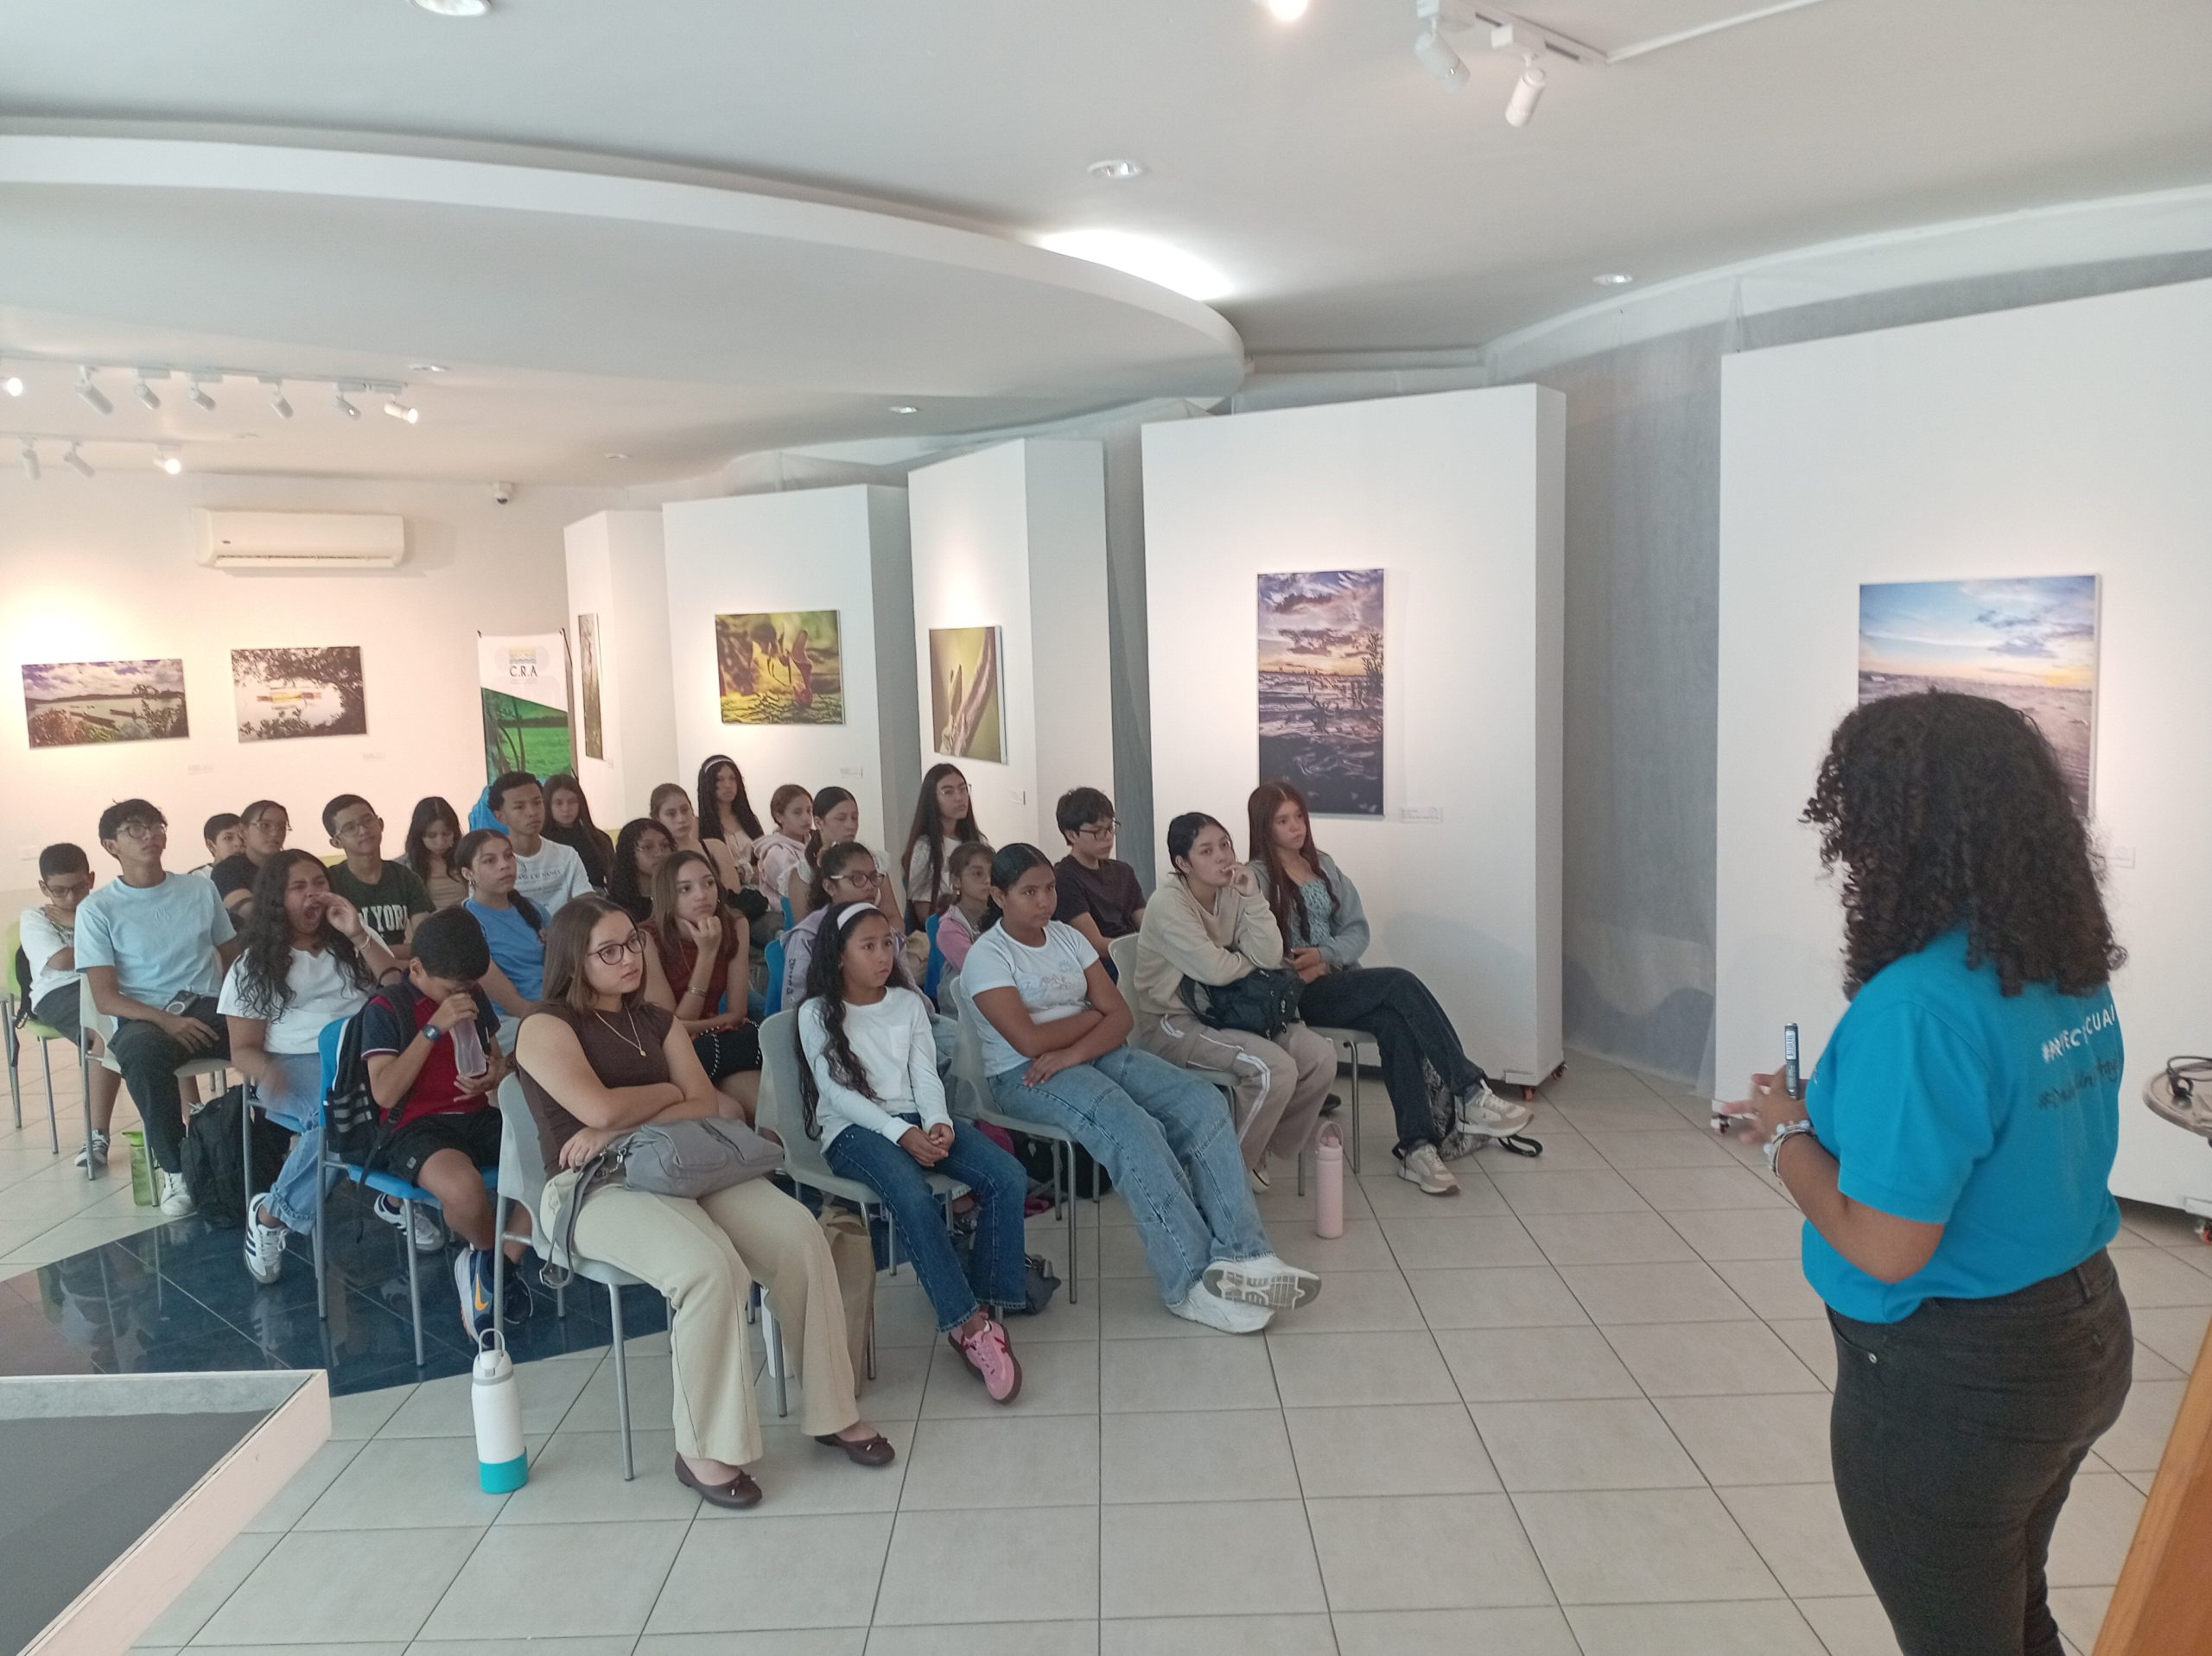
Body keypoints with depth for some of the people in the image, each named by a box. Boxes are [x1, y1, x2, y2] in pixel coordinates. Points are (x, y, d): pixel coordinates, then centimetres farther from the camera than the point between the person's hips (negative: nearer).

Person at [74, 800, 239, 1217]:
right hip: (143, 1018, -2)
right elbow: (105, 998, -4)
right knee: (144, 1054, -40)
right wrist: (166, 1020, -21)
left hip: (210, 1008, 3)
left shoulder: (201, 890, 10)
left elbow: (232, 958, 15)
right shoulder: (96, 909, 1)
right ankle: (174, 1167, -22)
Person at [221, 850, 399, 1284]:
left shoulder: (353, 939, 19)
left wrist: (359, 936, -3)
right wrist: (265, 1071, -18)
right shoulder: (254, 965, 11)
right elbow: (243, 1048, 7)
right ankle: (269, 1212, -15)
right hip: (296, 1064, -2)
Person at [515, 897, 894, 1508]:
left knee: (799, 1235, -19)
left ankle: (831, 1411, -5)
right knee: (710, 1268, -34)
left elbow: (707, 1106, 6)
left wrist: (620, 1129, -10)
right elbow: (600, 1108, -16)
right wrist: (670, 1092, 3)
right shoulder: (546, 1026, -1)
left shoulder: (657, 1020, 18)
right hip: (595, 1189, -6)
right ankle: (703, 1450, -17)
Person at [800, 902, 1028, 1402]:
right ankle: (967, 1324, -30)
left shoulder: (909, 1003, 17)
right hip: (852, 1130, -5)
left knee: (1009, 1178, -21)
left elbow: (925, 1076, 8)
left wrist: (938, 1124, -14)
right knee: (912, 1195, -37)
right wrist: (900, 1133, -19)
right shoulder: (818, 1013, 5)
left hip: (915, 1120, 5)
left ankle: (986, 1308, -16)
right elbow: (837, 1091, -6)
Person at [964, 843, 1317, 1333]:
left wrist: (1073, 1051, -14)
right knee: (1131, 1126, -34)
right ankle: (1192, 1283, -28)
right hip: (1024, 1077, -6)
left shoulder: (1067, 937, 13)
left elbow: (1120, 1016, 5)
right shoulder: (986, 956, -5)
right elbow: (1029, 1040, -17)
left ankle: (1240, 1255, -24)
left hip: (1099, 1053, 7)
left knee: (1203, 1102, -17)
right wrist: (1093, 1015, -2)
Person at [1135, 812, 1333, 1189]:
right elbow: (1215, 970, -24)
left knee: (1320, 1055, -8)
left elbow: (1270, 958, -9)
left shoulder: (1232, 892, 2)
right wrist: (1254, 958, -5)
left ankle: (1269, 1145, 12)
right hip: (1173, 1022, -7)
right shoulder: (1169, 903, -18)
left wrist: (1252, 897, -19)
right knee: (1274, 1068, -27)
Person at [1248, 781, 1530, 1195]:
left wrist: (1325, 954, -6)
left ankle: (1416, 1146, -28)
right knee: (1399, 982, -27)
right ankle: (1469, 1092, -25)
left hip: (1340, 981, 6)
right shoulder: (1256, 878, -4)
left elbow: (1358, 930, 11)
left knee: (1396, 1025, -27)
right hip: (1298, 996, -5)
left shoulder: (1324, 865, 16)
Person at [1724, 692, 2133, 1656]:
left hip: (1953, 1383, -8)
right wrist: (1847, 1107, 7)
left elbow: (1886, 1248, -27)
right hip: (2086, 1335, 8)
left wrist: (1787, 1132, -12)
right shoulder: (2073, 974, -2)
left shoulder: (1919, 1006, -29)